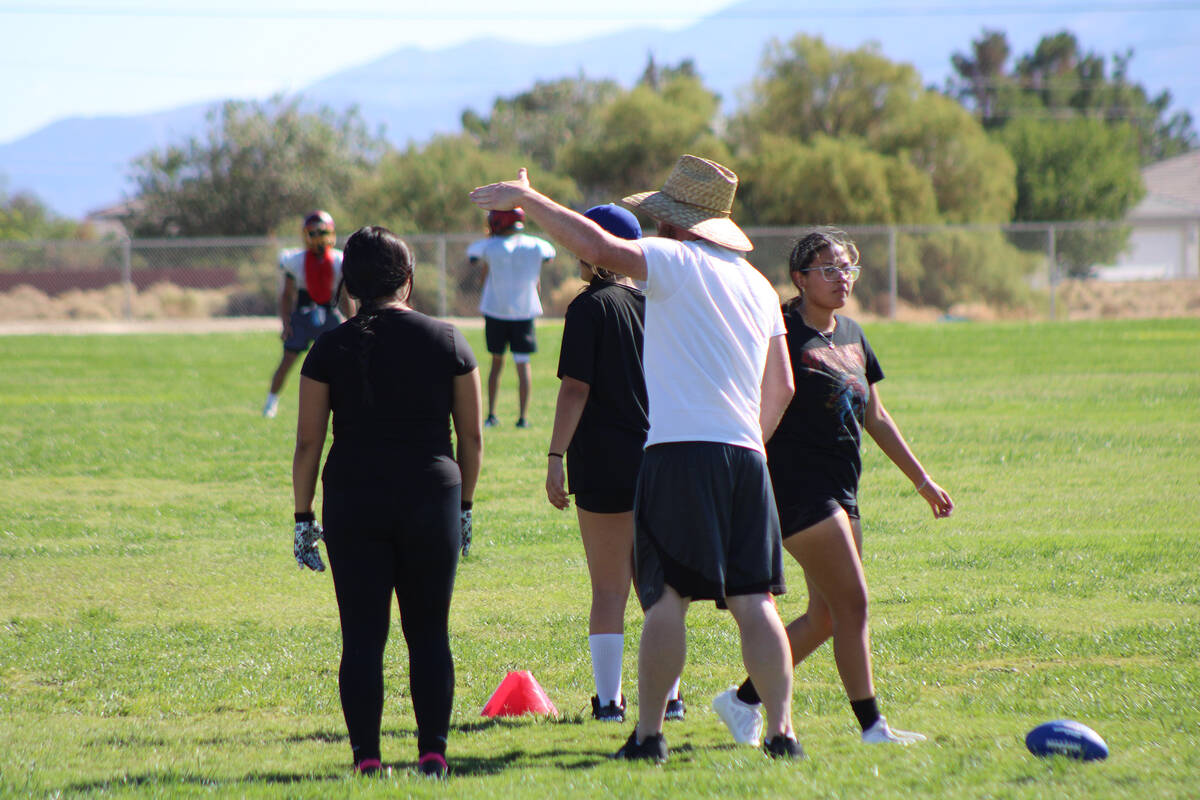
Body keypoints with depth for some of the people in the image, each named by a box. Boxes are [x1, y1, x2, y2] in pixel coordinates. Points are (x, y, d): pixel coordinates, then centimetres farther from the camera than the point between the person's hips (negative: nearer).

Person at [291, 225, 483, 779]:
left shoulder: (331, 348, -1)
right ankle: (433, 751, 4)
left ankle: (366, 756, -1)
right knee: (429, 633, 8)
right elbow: (472, 436, 5)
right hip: (431, 497, 1)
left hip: (353, 503, -1)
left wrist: (303, 516, 7)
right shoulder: (447, 341, 2)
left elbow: (308, 442, 0)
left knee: (362, 635, 2)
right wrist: (463, 504, 16)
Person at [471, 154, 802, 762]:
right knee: (753, 600, 5)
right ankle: (781, 730, -1)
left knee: (666, 596, -6)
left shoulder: (674, 260, -2)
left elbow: (597, 247, -16)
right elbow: (780, 388, 22)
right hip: (746, 453, 6)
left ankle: (649, 734, -7)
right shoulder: (757, 284, 20)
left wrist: (528, 199, -6)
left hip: (680, 447, -6)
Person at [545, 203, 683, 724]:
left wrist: (556, 457, -11)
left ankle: (609, 700, -2)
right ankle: (667, 696, 12)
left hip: (606, 463, -5)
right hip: (658, 459, 5)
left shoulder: (590, 307, -7)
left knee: (609, 589, -1)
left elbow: (576, 388, -13)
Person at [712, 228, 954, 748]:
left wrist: (922, 480, 23)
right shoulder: (782, 332, -11)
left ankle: (744, 699, 20)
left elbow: (875, 418, 23)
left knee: (826, 617, 9)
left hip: (840, 490, 9)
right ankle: (871, 725, -8)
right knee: (852, 603, -11)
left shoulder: (851, 335, 14)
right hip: (797, 486, -9)